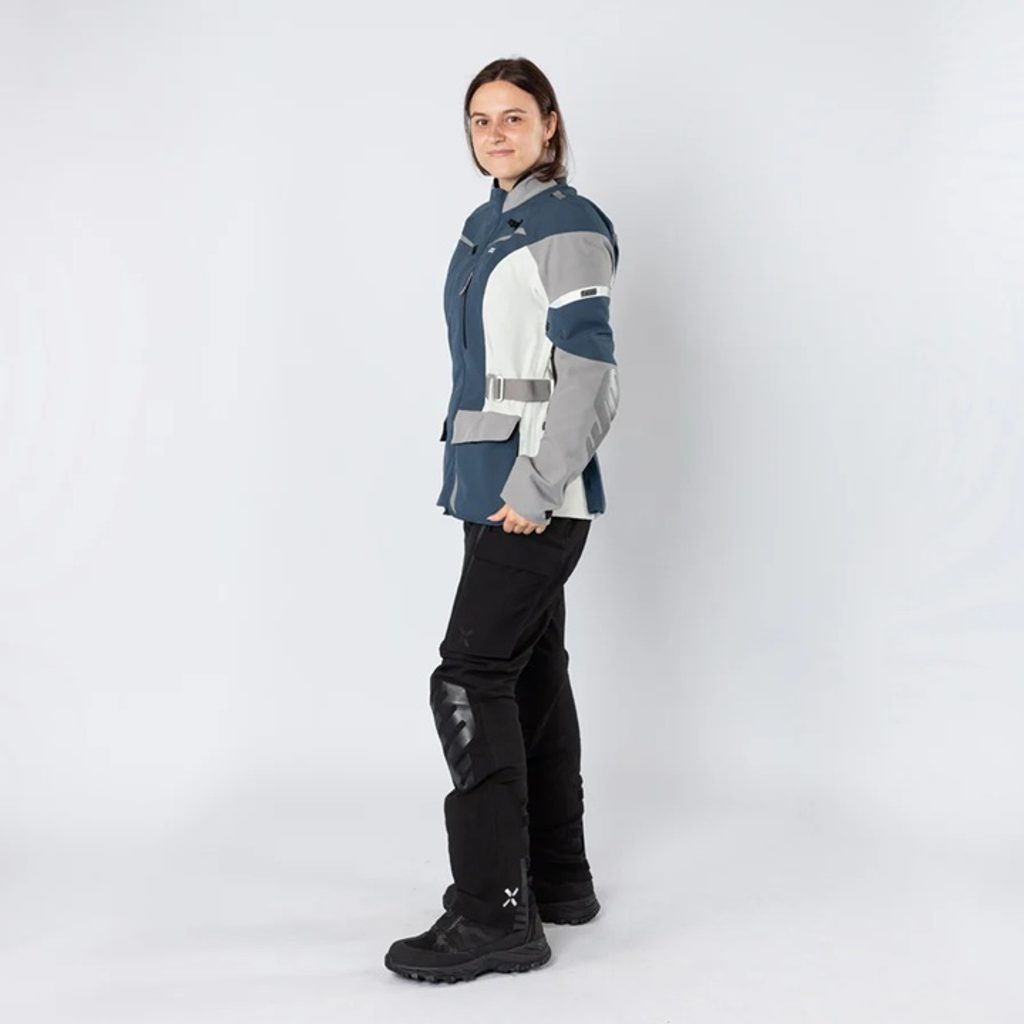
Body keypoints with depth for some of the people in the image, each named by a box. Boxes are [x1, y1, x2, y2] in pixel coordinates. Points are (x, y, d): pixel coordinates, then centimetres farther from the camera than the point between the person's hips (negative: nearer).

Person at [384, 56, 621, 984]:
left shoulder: (568, 226, -11)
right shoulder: (490, 225, 15)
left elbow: (589, 377, -18)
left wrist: (533, 489, -19)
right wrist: (491, 482, 16)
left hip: (540, 494, -9)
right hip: (496, 487, 9)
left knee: (470, 679, -11)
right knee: (532, 676, 12)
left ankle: (495, 915, -4)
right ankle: (558, 879, 23)